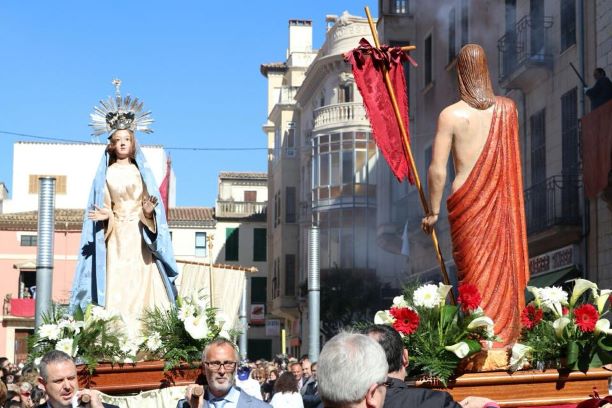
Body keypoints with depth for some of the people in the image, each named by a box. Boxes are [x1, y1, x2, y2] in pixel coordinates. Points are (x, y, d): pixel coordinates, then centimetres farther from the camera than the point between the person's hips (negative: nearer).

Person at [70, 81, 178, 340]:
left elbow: (151, 204, 7)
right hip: (117, 238, -1)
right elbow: (104, 207, 7)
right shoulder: (107, 174, 8)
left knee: (143, 286, -6)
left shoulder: (141, 172, 11)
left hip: (141, 236, 1)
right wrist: (105, 216, -15)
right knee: (118, 288, -9)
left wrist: (149, 211, -15)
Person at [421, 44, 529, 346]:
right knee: (503, 270, 12)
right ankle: (506, 334, 19)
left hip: (466, 202, -3)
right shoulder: (507, 108, 1)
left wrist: (433, 211, 0)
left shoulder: (451, 115, -11)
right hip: (502, 203, 3)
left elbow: (437, 170, -11)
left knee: (474, 273, 4)